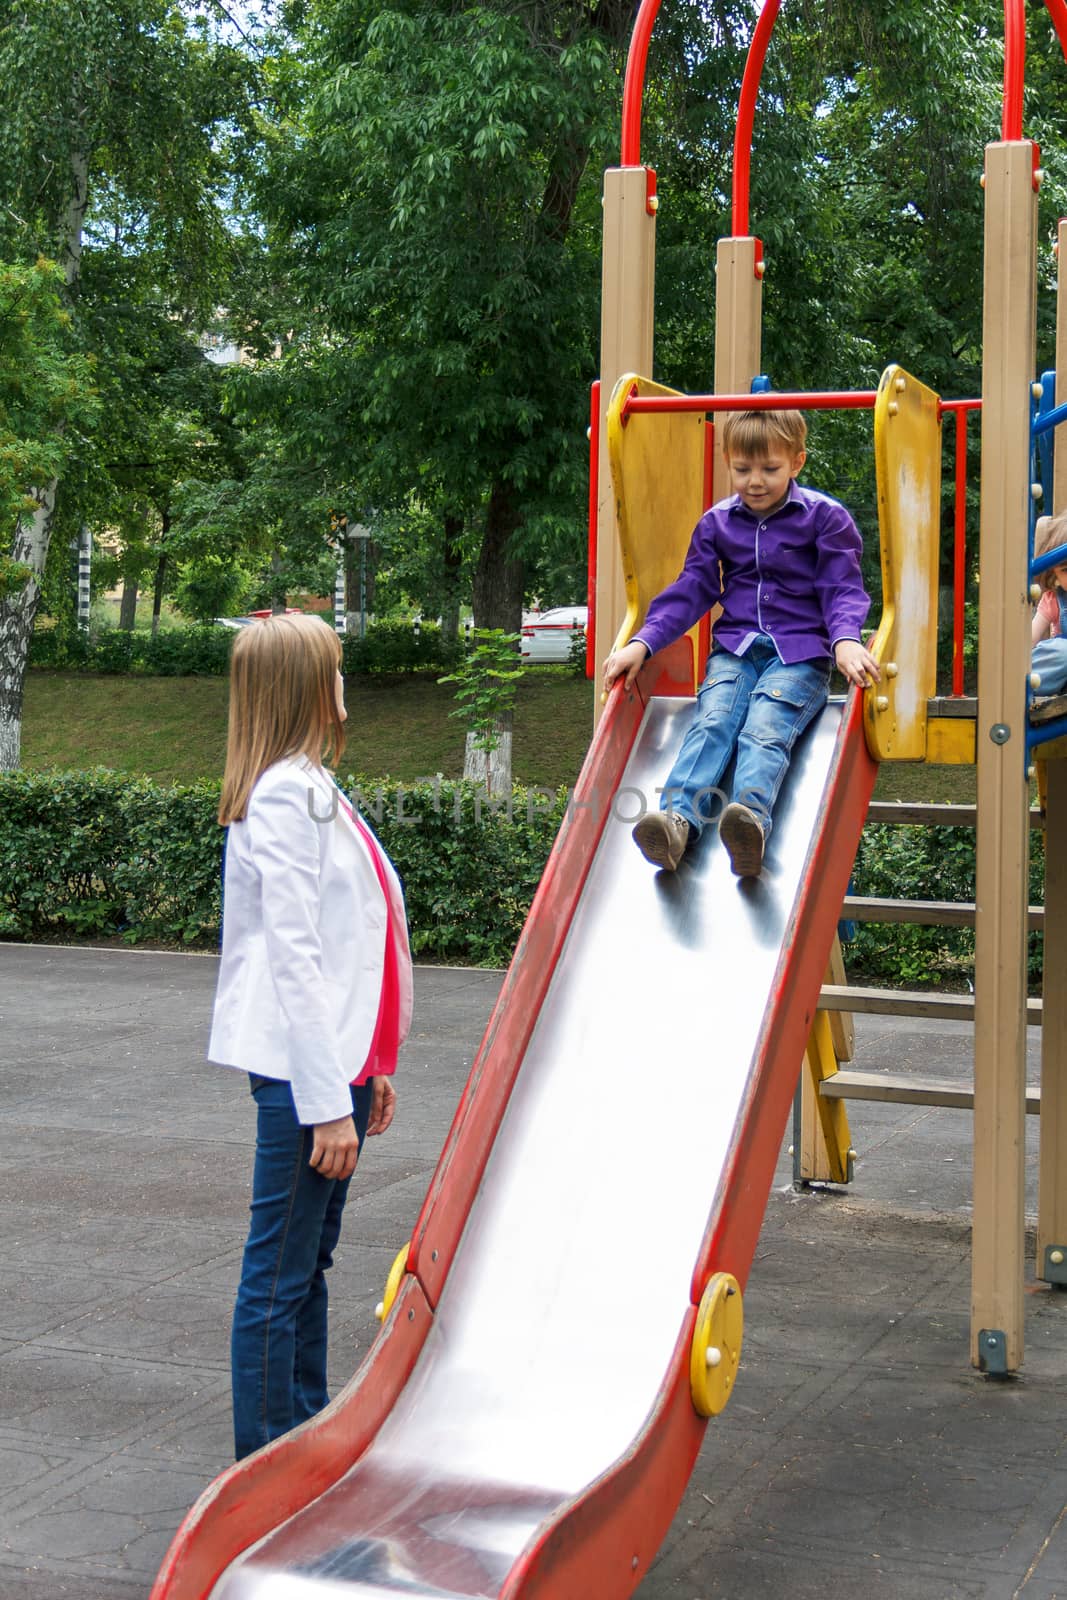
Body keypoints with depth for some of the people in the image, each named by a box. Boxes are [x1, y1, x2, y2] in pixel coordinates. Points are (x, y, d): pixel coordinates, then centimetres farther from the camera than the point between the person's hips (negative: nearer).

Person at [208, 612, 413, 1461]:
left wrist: (369, 1066, 19)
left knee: (309, 1261, 18)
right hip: (303, 1068, -10)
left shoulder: (313, 790, 15)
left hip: (337, 1059, 10)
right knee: (279, 1277, -1)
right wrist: (328, 1102, -20)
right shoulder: (284, 795, -15)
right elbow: (293, 958, -19)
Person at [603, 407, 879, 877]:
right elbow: (691, 590, 15)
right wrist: (642, 643, 1)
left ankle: (752, 818, -58)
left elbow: (843, 588, -1)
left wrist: (845, 640, -22)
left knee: (765, 727, -31)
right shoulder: (716, 523, 15)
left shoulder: (825, 517, 5)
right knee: (712, 720, -26)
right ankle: (677, 818, -50)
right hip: (735, 648, 3)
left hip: (800, 653, -3)